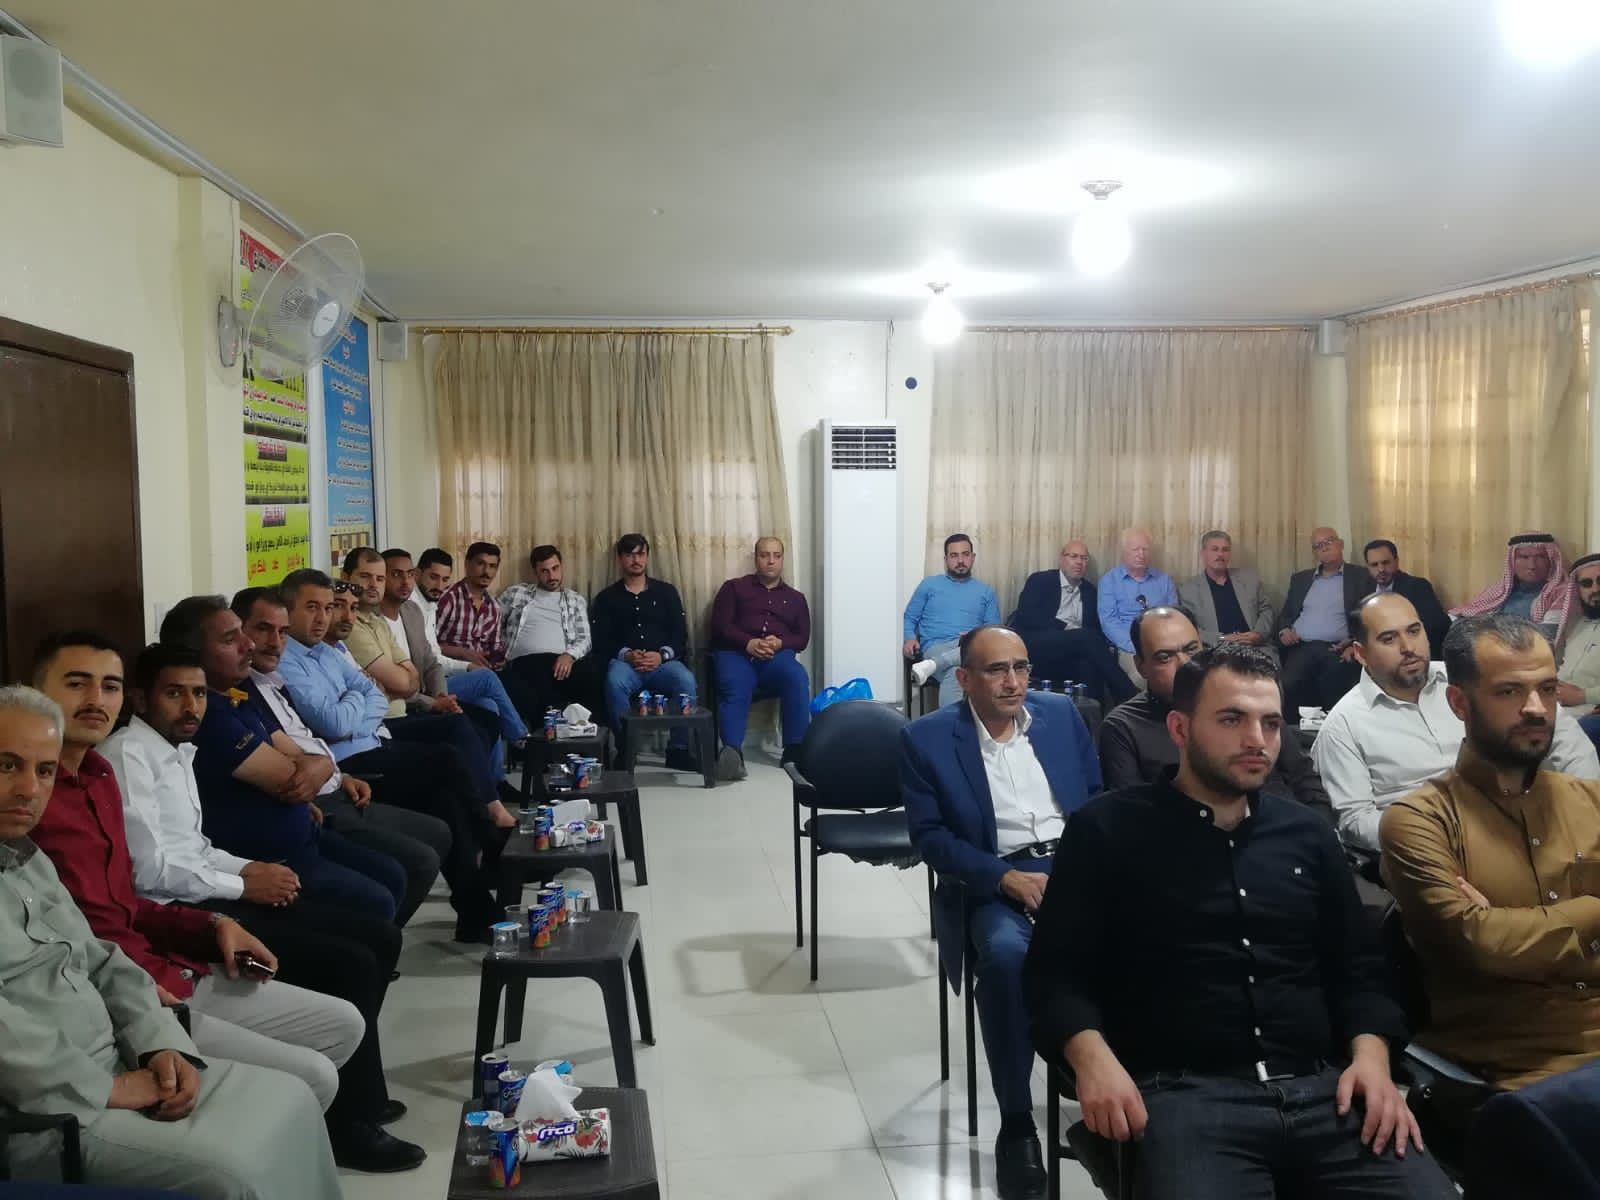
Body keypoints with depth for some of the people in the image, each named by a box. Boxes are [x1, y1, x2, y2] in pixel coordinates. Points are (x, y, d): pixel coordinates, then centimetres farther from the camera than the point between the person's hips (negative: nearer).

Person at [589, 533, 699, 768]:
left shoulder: (666, 591, 17)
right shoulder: (607, 597, 15)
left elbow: (680, 634, 8)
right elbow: (601, 641, 4)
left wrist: (662, 655, -11)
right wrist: (626, 654, -15)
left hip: (664, 661, 1)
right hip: (624, 661, 0)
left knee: (686, 681, -32)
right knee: (614, 683, -36)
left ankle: (678, 749, -20)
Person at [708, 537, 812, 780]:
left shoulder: (796, 597, 25)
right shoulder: (734, 587, 18)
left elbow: (802, 638, 15)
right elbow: (720, 625, 6)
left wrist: (780, 643, -8)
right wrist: (748, 643, -12)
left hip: (778, 656, 2)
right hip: (736, 652, -2)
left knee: (797, 678, -34)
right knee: (734, 689, -36)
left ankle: (795, 750, -35)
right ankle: (732, 751, -57)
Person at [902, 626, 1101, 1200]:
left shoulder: (1061, 712, 10)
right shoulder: (926, 738, -1)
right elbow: (929, 836, -5)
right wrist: (1005, 877, -16)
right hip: (994, 880, -3)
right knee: (1007, 955, -35)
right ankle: (1016, 1123, -17)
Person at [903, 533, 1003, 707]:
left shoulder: (986, 591, 23)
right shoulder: (929, 584, 19)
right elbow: (909, 619, 20)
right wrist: (910, 639, -5)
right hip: (936, 648, -2)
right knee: (955, 673, -42)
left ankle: (932, 665, -41)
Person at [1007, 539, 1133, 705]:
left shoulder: (1089, 590, 20)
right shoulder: (1040, 580, 4)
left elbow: (1095, 627, 16)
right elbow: (1027, 616, -10)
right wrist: (1065, 627, -16)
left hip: (1069, 654, 5)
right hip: (1033, 646, -5)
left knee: (1090, 665, -32)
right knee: (1087, 637, -29)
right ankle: (1128, 696, -30)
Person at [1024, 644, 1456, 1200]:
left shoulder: (1307, 834, 19)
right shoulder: (1107, 831, 5)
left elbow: (1358, 970, 21)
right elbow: (1054, 972, 2)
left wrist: (1370, 1056, 2)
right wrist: (1092, 1056, -16)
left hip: (1322, 1089, 5)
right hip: (1185, 1095, -4)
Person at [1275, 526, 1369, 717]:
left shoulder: (1361, 577, 12)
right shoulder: (1300, 579, 24)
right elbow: (1285, 614, 25)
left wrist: (1356, 645, -11)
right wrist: (1284, 630, 2)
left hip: (1338, 650, -2)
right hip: (1301, 648, 2)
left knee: (1333, 691, -29)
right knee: (1288, 687, -27)